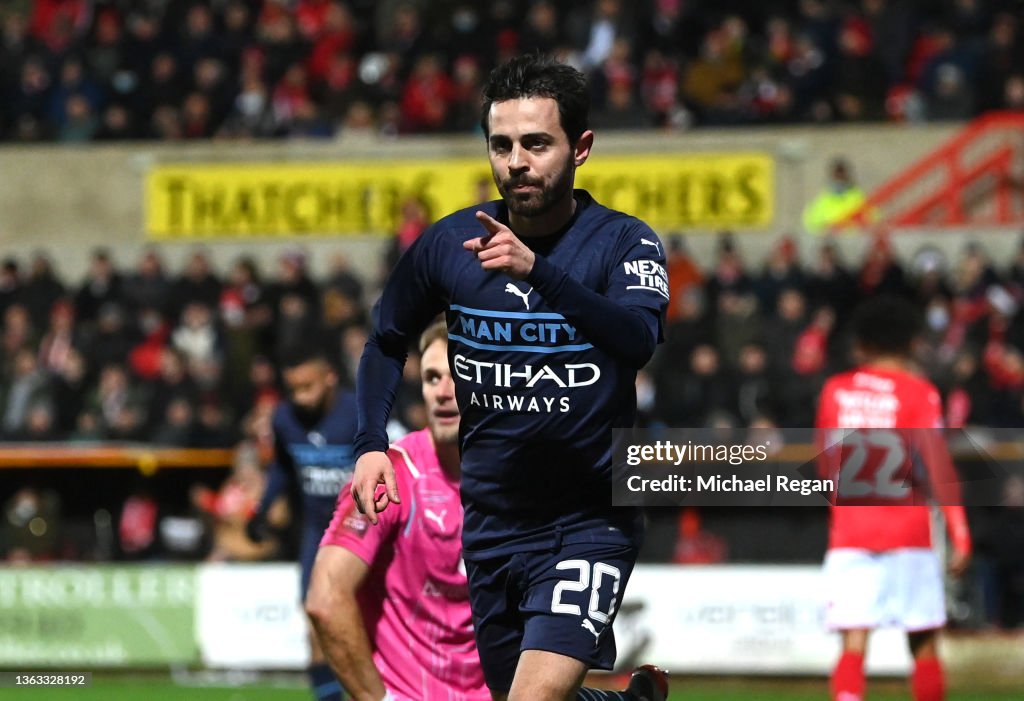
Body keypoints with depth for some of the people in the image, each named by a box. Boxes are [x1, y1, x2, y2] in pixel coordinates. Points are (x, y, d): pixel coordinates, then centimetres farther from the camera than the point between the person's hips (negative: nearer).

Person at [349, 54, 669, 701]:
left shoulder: (624, 242, -9)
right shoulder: (450, 243, 1)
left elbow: (639, 339, -30)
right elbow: (387, 342, 18)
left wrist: (537, 271, -42)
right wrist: (371, 444, 4)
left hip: (590, 520, -5)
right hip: (491, 521, 5)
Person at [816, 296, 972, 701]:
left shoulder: (835, 391, 8)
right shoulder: (918, 394, -2)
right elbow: (938, 467, -11)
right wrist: (959, 535, -13)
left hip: (847, 535, 2)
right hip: (908, 535, -2)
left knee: (853, 645, -6)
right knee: (924, 645, 8)